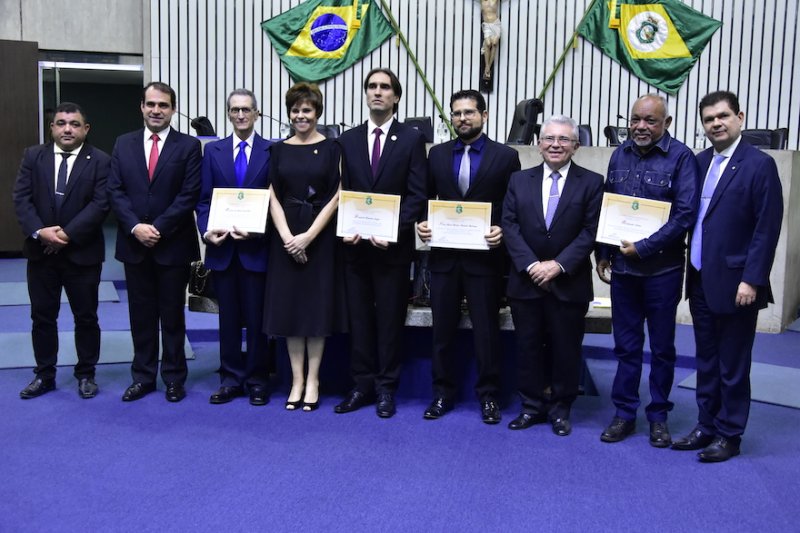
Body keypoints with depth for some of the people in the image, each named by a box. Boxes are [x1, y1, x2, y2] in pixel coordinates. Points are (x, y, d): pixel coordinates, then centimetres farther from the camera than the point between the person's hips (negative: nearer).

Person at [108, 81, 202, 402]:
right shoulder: (123, 144, 9)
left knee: (172, 314, 7)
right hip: (134, 244, 3)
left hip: (173, 245, -3)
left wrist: (158, 228, -14)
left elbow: (190, 195, -8)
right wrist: (135, 227, -11)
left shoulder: (189, 146, -1)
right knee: (141, 314, 10)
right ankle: (143, 376, 21)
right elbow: (115, 191, 3)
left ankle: (174, 377, 18)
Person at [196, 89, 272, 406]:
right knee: (228, 318, 11)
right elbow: (204, 199, 8)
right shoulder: (213, 151, 9)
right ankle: (230, 379, 21)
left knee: (257, 318, 6)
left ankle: (256, 380, 18)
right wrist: (206, 231, -8)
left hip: (256, 247, -2)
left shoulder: (272, 152, 1)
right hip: (222, 247, 3)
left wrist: (258, 232, -15)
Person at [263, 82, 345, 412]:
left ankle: (312, 380, 13)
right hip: (285, 236, 3)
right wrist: (287, 236, -10)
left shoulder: (331, 148, 0)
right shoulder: (279, 150, 8)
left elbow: (336, 196, -5)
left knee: (317, 303, 2)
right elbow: (273, 197, 4)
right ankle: (297, 380, 15)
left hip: (321, 234, -2)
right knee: (289, 304, 4)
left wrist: (309, 235, -13)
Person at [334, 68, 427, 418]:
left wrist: (393, 231, -14)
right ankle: (363, 385, 18)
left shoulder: (411, 139, 1)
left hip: (394, 244, -3)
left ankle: (386, 388, 16)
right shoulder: (348, 140, 10)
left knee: (390, 317, 5)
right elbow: (342, 192, 9)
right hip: (355, 244, 3)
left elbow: (417, 194, -5)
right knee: (358, 317, 8)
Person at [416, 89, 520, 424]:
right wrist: (421, 223, -5)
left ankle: (488, 395, 21)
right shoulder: (437, 154, 9)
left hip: (485, 257, -3)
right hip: (444, 255, 3)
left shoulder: (506, 156, 0)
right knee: (443, 328, 10)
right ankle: (443, 392, 23)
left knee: (486, 329, 6)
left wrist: (503, 231, -15)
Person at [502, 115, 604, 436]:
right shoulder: (519, 180, 6)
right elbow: (510, 226, -1)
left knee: (566, 348, 8)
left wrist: (559, 264, -16)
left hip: (569, 284, -2)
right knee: (528, 346, 9)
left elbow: (590, 231, -7)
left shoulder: (591, 183, 0)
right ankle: (532, 406, 23)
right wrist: (531, 264, -12)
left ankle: (560, 408, 23)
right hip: (526, 281, 2)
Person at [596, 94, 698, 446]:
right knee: (626, 345, 11)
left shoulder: (681, 158, -8)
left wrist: (643, 248, -16)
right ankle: (624, 414, 23)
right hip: (622, 267, 4)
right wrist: (603, 254, 9)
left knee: (662, 347, 10)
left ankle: (659, 417, 25)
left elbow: (685, 215, -13)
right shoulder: (620, 155, 7)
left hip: (662, 269, -3)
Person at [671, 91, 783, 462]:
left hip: (734, 284, -6)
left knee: (732, 365, 6)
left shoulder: (759, 165, -9)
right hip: (700, 281, 6)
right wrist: (691, 270, 6)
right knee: (706, 361, 15)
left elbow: (767, 228, -12)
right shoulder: (700, 162, 9)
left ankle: (729, 435, 20)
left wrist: (751, 280, -16)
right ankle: (706, 427, 27)